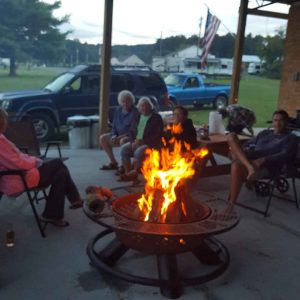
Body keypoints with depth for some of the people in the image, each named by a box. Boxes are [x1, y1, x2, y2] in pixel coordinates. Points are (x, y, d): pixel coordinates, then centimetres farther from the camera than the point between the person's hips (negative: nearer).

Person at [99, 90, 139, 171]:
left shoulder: (135, 112, -15)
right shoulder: (118, 110, 6)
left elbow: (133, 130, -20)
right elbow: (114, 126, 13)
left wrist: (119, 137, -26)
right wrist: (114, 136, -8)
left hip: (130, 136, -8)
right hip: (119, 135, 8)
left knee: (123, 141, -37)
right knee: (102, 138, 0)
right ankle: (113, 163, 5)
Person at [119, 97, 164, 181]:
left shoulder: (156, 117, -3)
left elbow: (157, 135, -12)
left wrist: (143, 141, -19)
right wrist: (133, 142, -7)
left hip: (151, 143, -6)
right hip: (137, 142, 6)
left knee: (139, 151, -34)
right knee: (124, 148, -20)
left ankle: (134, 173, -20)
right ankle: (127, 172, -17)